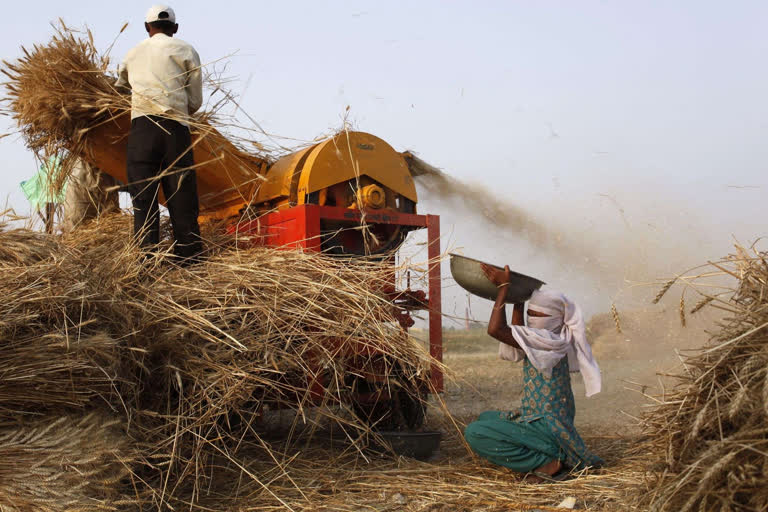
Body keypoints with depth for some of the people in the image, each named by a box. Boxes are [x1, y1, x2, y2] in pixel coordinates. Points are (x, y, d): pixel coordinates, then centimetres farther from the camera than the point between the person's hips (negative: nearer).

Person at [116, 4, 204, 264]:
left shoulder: (134, 53, 24)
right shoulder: (186, 51, 14)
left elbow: (120, 85, 42)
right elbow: (195, 102, 13)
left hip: (142, 127, 2)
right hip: (176, 129, -1)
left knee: (144, 198, 0)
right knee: (182, 198, 0)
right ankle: (189, 257, -1)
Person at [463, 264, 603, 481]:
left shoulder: (553, 341, -19)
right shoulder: (547, 341, 9)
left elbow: (496, 329, -25)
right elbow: (517, 335, 28)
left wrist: (503, 287, -18)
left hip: (547, 429, -11)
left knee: (475, 433, -21)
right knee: (485, 418, 29)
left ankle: (549, 462, -15)